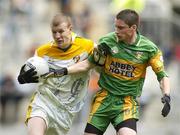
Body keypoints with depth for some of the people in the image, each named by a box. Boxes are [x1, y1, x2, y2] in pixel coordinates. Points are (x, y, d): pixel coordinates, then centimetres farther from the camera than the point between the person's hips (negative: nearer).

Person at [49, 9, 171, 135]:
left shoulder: (149, 49, -8)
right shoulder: (107, 41, -5)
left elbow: (162, 75, 0)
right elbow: (89, 64, 6)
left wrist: (166, 96, -16)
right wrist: (64, 71, -4)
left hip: (128, 102, -2)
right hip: (104, 99, 2)